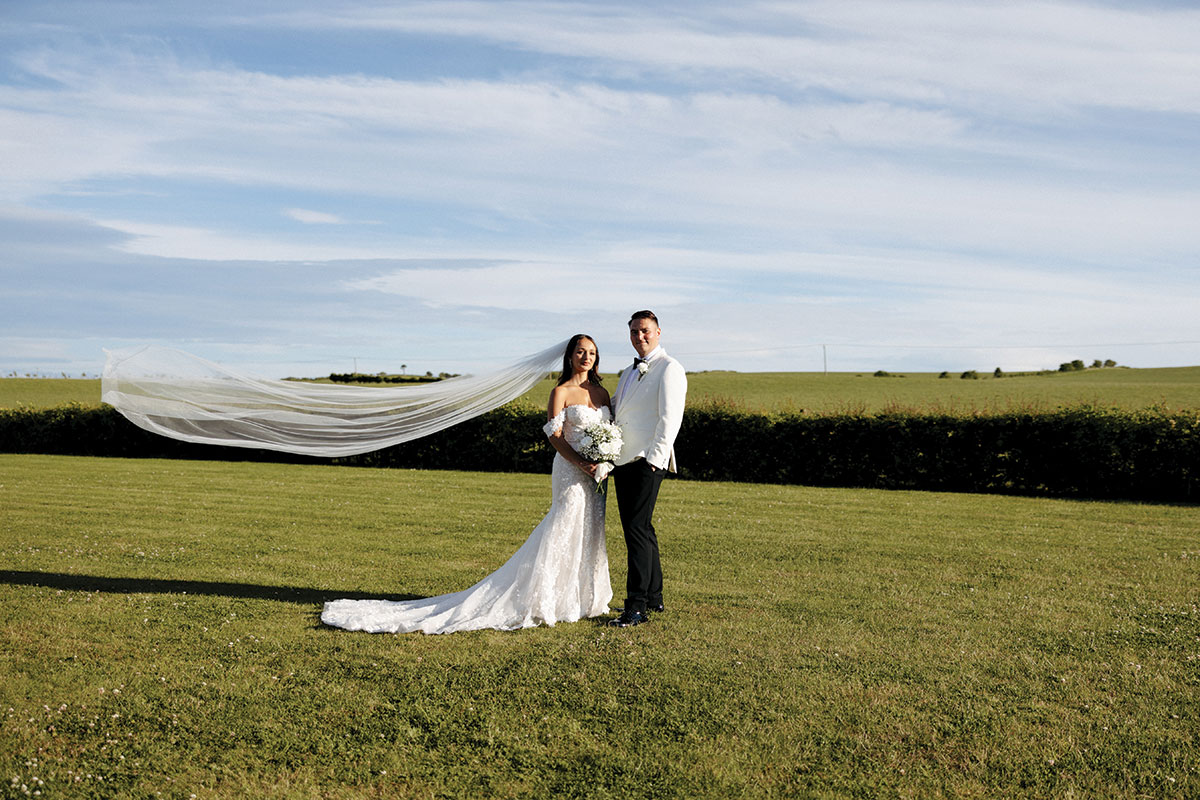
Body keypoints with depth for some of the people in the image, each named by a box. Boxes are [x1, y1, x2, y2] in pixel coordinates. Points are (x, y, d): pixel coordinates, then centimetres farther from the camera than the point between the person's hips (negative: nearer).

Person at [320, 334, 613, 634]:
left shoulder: (602, 393, 13)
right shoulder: (561, 392, -4)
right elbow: (555, 435, -10)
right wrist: (582, 464, -20)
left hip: (597, 473, 6)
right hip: (570, 470, -6)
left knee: (588, 533, 9)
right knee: (564, 532, -7)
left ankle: (583, 599, 19)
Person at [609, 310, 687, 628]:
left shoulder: (669, 369, -5)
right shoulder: (629, 373, 22)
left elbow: (670, 419, -14)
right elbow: (611, 410, 32)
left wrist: (654, 459, -19)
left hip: (647, 462, -8)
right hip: (622, 460, 8)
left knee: (637, 529, -11)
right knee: (638, 529, 12)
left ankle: (637, 606, -7)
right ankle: (654, 597, 22)